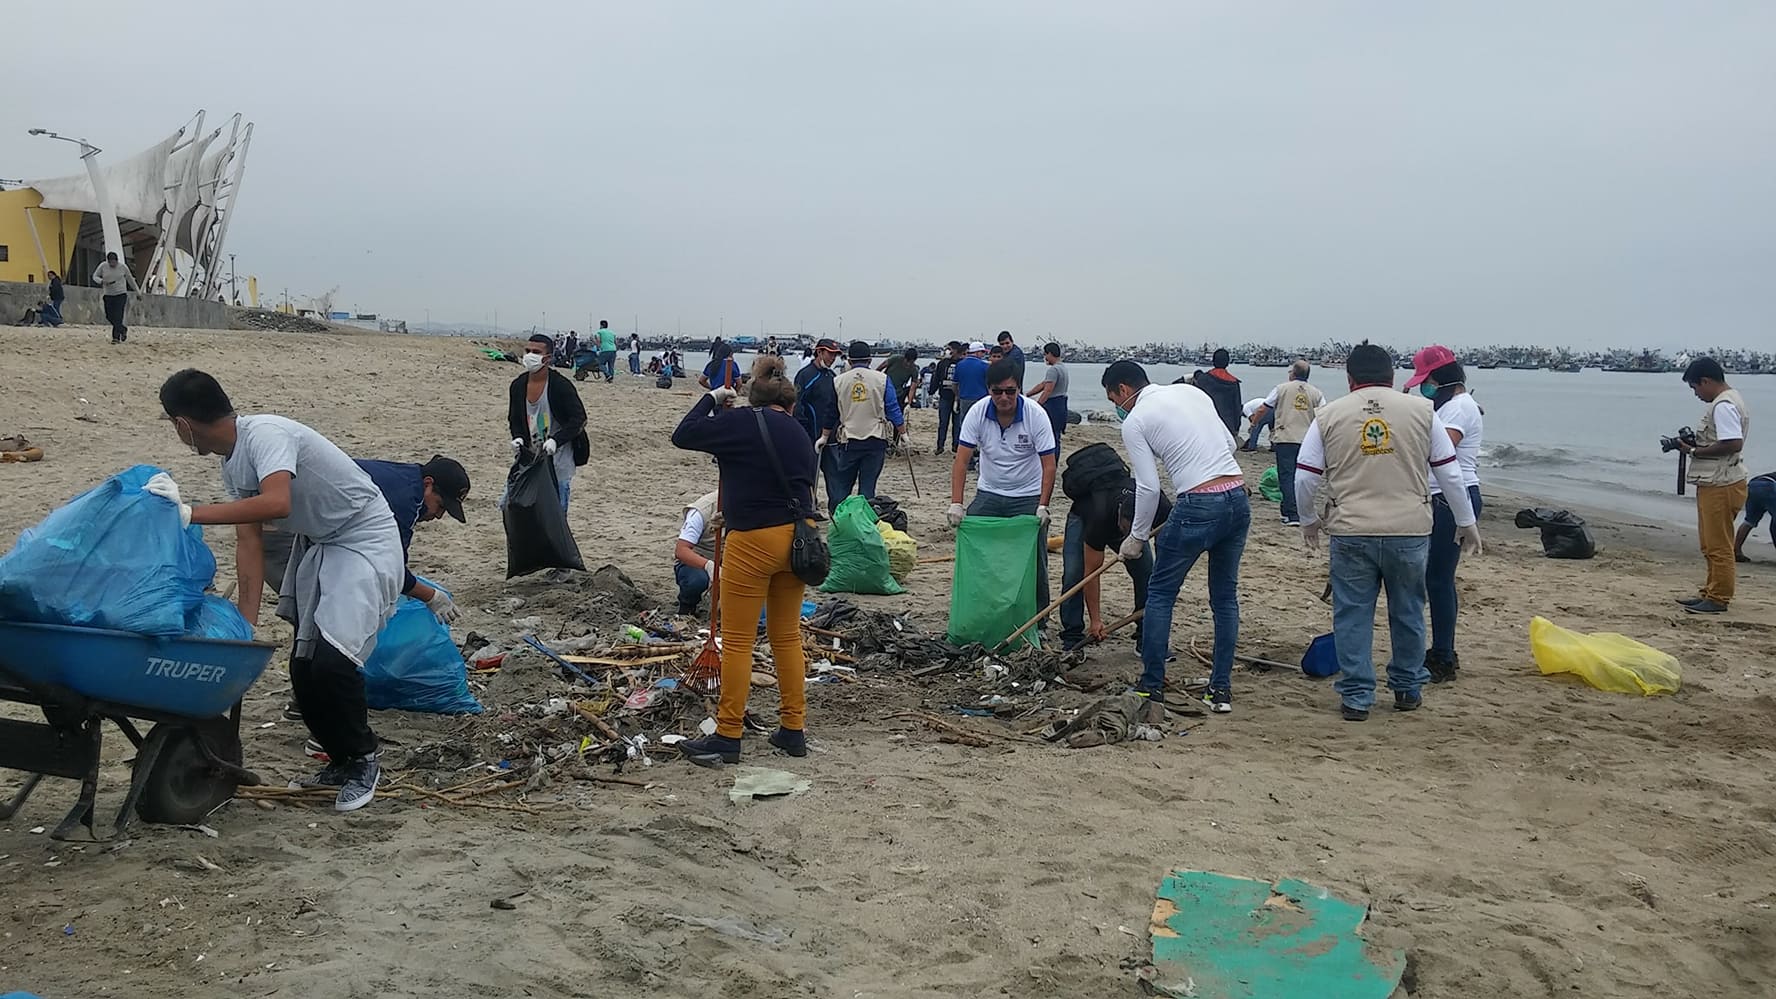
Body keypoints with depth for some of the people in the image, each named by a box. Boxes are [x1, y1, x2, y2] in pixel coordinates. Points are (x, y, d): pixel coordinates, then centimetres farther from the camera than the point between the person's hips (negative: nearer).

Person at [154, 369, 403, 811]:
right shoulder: (232, 463, 3)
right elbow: (249, 540, -3)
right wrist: (246, 621, -10)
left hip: (365, 539, -10)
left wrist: (190, 514, -41)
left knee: (332, 659, -18)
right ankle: (341, 759, 26)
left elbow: (276, 504, -43)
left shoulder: (266, 435, -25)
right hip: (316, 543, 10)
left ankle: (362, 760, 4)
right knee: (304, 665, 8)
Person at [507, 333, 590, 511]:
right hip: (529, 456, 5)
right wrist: (517, 437, -7)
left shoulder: (561, 386, -13)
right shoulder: (518, 385, 3)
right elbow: (514, 418, 15)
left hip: (558, 459, -5)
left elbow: (579, 419, -13)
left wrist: (556, 440, -26)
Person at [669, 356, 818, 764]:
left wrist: (712, 400, 12)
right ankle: (794, 730, 22)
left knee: (737, 640, 1)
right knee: (787, 636, 16)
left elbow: (683, 435, -3)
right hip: (796, 539, 7)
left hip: (753, 540, -6)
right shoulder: (800, 436, 13)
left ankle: (728, 736, 7)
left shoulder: (743, 422, -6)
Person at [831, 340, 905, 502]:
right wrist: (902, 432, 12)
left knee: (843, 485, 10)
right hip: (876, 440, -1)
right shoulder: (882, 379, -3)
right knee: (868, 485, 4)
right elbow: (893, 409, -1)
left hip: (849, 440, 1)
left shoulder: (838, 381, 1)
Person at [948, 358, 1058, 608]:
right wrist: (956, 503, -21)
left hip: (1028, 497, -2)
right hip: (988, 494, 2)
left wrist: (1043, 506, -22)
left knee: (1033, 560, -3)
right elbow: (961, 460, -13)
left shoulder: (1036, 415, -17)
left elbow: (1049, 465, -15)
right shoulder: (977, 413, -12)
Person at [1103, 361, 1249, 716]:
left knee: (1160, 593, 10)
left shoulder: (1134, 422, -2)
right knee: (1225, 596, 15)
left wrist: (1137, 537, 7)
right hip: (1238, 499, 7)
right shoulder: (1191, 391, 17)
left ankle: (1151, 686, 15)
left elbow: (1148, 488, -5)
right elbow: (1230, 444, 20)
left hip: (1199, 506, -7)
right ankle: (1221, 690, 18)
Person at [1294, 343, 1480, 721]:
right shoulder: (1421, 410, 3)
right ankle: (1407, 689, 29)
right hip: (1410, 531, 1)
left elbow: (1305, 477, 4)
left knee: (1352, 615, 8)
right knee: (1407, 612, 17)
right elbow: (1449, 472, 5)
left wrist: (1309, 520, 21)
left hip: (1351, 533, -1)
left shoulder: (1330, 416, 2)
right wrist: (1467, 522, 17)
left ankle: (1356, 697, 11)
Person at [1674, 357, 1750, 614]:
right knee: (1712, 545, 18)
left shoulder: (1723, 405, -19)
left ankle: (1718, 599, 3)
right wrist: (1696, 441, 7)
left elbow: (1734, 444, -27)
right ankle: (1711, 592, 26)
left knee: (1718, 546, -4)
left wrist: (1695, 451, -19)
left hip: (1721, 486, -11)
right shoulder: (1730, 399, 15)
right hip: (1717, 484, 11)